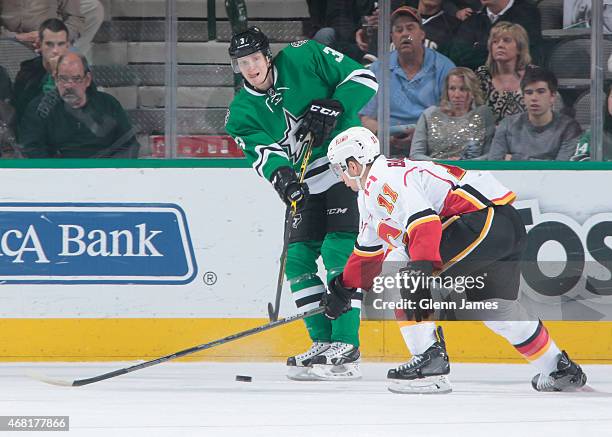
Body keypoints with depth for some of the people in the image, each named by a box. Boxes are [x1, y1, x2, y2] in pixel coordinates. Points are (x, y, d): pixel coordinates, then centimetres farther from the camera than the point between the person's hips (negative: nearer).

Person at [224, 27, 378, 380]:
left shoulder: (304, 59, -8)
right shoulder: (243, 111, 4)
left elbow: (363, 78, -6)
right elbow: (262, 150, -11)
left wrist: (333, 108, -20)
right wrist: (279, 175, -32)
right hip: (310, 186, 7)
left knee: (339, 250, -17)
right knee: (298, 258, 0)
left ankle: (346, 351, -20)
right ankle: (325, 343, 8)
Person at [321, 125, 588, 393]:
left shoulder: (384, 179, -10)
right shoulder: (370, 193, 25)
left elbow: (423, 220, -26)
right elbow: (369, 248, 39)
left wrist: (423, 270, -34)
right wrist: (344, 287, 44)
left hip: (484, 218, -11)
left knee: (399, 265, -13)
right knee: (495, 308, 22)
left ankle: (429, 357, -17)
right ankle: (559, 369, 35)